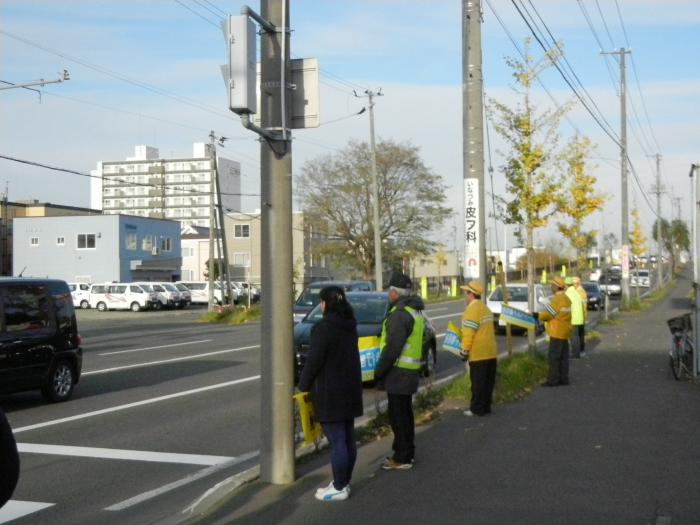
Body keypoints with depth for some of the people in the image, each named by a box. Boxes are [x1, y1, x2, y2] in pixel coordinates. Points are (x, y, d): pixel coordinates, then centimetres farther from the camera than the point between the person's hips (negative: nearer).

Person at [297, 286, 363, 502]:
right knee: (348, 438, 14)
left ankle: (339, 488, 4)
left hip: (330, 392, -9)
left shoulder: (324, 327, -17)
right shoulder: (349, 325, 9)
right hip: (350, 388, 9)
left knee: (336, 441, -3)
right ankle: (344, 482, 24)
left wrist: (303, 385, -5)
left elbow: (314, 360, -19)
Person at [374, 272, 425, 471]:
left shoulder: (400, 314, -19)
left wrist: (378, 371, -14)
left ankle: (402, 458, 1)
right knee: (404, 414, 17)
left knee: (398, 415, -4)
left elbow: (392, 348, -23)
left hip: (398, 372, -10)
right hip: (409, 372, 10)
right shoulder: (414, 311, 14)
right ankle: (406, 453, 26)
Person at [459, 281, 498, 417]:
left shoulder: (472, 310, -15)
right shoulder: (485, 308, 15)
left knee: (478, 382, -3)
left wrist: (464, 351, -13)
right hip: (491, 352, 9)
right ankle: (486, 407, 17)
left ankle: (477, 409, 2)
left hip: (478, 354, -9)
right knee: (488, 381, 11)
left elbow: (469, 333, -19)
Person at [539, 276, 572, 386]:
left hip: (557, 332, -9)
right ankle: (563, 378, 15)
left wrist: (540, 316, 5)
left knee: (554, 357, -5)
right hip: (564, 331, 9)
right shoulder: (566, 299, 13)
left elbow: (546, 315, -15)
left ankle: (553, 380, -4)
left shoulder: (557, 299, -17)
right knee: (563, 357, 11)